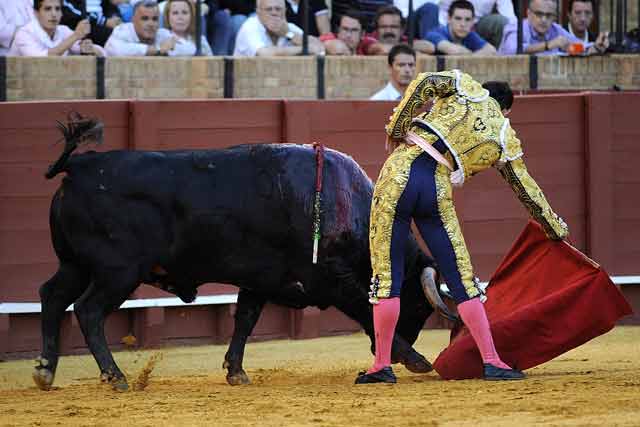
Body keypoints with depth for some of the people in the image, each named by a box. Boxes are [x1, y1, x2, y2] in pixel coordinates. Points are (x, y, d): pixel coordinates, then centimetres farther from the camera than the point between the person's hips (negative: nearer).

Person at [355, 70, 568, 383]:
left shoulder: (467, 87, 16)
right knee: (462, 281, 10)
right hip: (438, 191, 1)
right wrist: (556, 229, 38)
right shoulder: (507, 141, 18)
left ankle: (382, 365, 4)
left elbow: (424, 83, -2)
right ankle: (491, 361, 7)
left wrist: (396, 128, 4)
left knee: (386, 276, 4)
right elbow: (528, 192, 25)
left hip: (400, 173, -1)